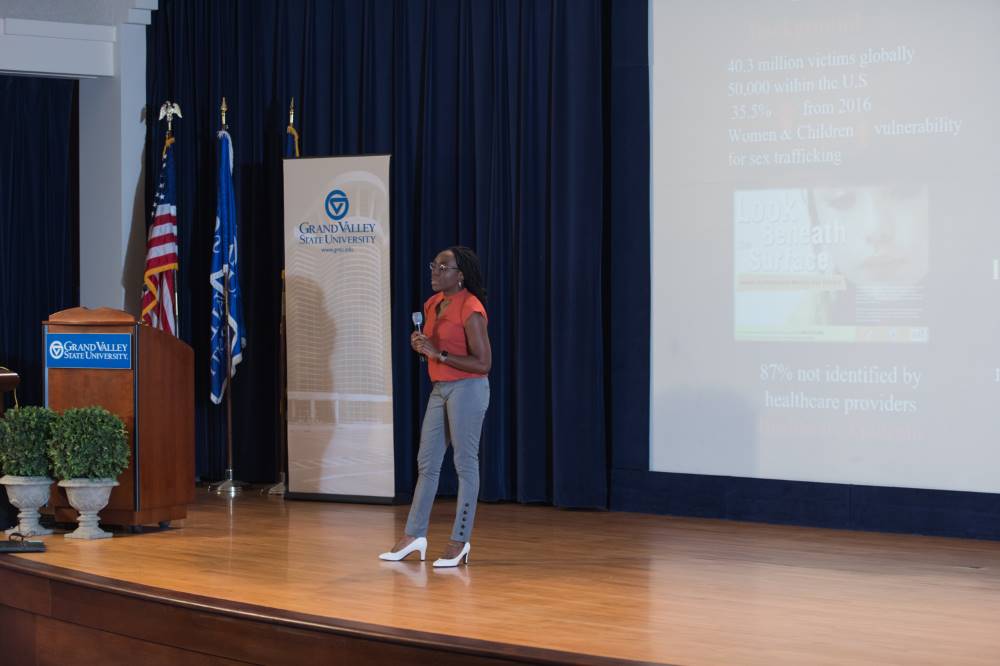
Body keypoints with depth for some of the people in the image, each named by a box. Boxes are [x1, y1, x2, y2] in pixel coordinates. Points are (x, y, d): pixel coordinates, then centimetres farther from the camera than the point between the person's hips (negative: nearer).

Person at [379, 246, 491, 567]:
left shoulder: (470, 309, -16)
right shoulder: (432, 305, 10)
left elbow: (483, 363, -19)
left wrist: (438, 354, -20)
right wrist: (420, 346, 2)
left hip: (467, 390, -9)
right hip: (440, 389, 9)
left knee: (465, 464, -1)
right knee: (426, 463, 11)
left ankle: (460, 541, 5)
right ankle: (414, 535, 18)